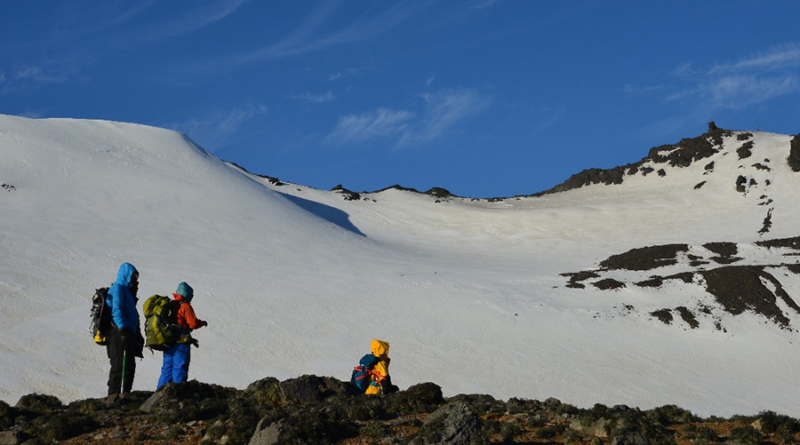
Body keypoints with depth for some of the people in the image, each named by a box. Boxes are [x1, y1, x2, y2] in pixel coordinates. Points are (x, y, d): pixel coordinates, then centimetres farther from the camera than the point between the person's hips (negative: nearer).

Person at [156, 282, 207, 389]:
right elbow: (193, 323, -16)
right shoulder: (185, 306, -10)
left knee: (167, 368, 12)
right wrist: (203, 323, 6)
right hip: (181, 343, -7)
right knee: (179, 369, -4)